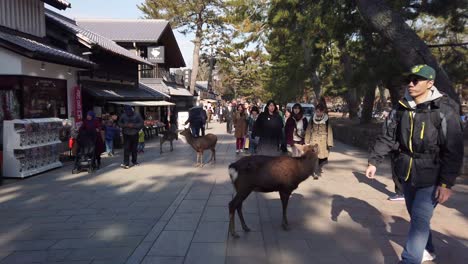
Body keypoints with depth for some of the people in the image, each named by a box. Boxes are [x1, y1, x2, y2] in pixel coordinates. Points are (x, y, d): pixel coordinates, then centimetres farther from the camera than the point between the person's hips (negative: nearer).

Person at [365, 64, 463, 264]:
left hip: (431, 177, -6)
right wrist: (374, 161, -1)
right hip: (407, 174, 6)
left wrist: (447, 183, -19)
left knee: (420, 219, -7)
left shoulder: (444, 110, -16)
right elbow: (387, 137, 6)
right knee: (416, 216, 19)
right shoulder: (402, 109, 0)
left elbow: (454, 150, -16)